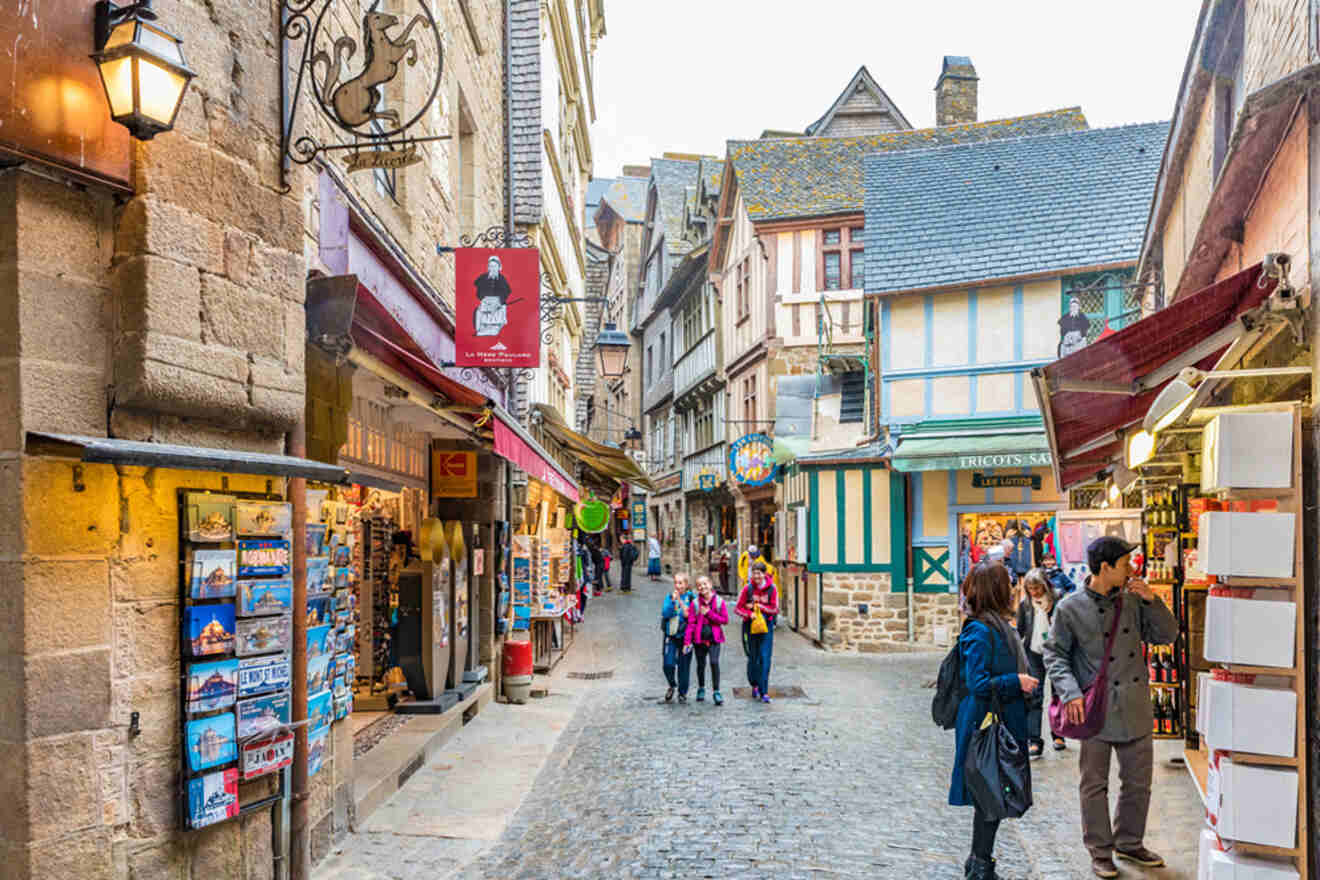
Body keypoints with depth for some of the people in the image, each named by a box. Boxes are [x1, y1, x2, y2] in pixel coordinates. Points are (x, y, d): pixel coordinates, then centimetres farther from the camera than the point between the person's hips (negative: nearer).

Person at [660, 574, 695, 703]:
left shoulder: (690, 598, -2)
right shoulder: (669, 597, 3)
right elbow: (665, 613, -7)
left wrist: (680, 601, -17)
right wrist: (673, 601, -18)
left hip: (685, 635, -1)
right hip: (670, 635, 1)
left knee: (684, 666, 4)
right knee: (668, 664, -5)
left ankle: (682, 693, 22)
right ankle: (672, 685, 23)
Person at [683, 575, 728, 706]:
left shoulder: (719, 601, -1)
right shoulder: (695, 603, 0)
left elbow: (725, 619, -4)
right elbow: (691, 623, -2)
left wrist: (709, 613, -12)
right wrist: (687, 641, -8)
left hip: (714, 638, -1)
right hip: (699, 638, 1)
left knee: (714, 662, -15)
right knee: (701, 664, 11)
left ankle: (716, 691, -5)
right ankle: (701, 689, 32)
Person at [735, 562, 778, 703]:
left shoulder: (772, 589, -5)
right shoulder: (747, 589, -5)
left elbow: (775, 609, -2)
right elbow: (738, 608, -1)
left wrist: (760, 607, -14)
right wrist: (750, 613, -17)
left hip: (766, 625, 0)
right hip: (751, 626, 0)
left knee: (765, 659, -6)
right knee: (753, 657, 8)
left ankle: (764, 692, -2)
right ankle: (754, 685, 31)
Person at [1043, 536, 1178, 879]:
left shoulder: (1133, 601, 3)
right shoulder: (1071, 608, -9)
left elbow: (1167, 635, 5)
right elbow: (1055, 654, -5)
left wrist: (1151, 600, -9)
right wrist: (1071, 692, -18)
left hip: (1135, 709, 5)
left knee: (1138, 781, 17)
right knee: (1095, 784, 7)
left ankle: (1129, 843, 36)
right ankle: (1100, 852, 23)